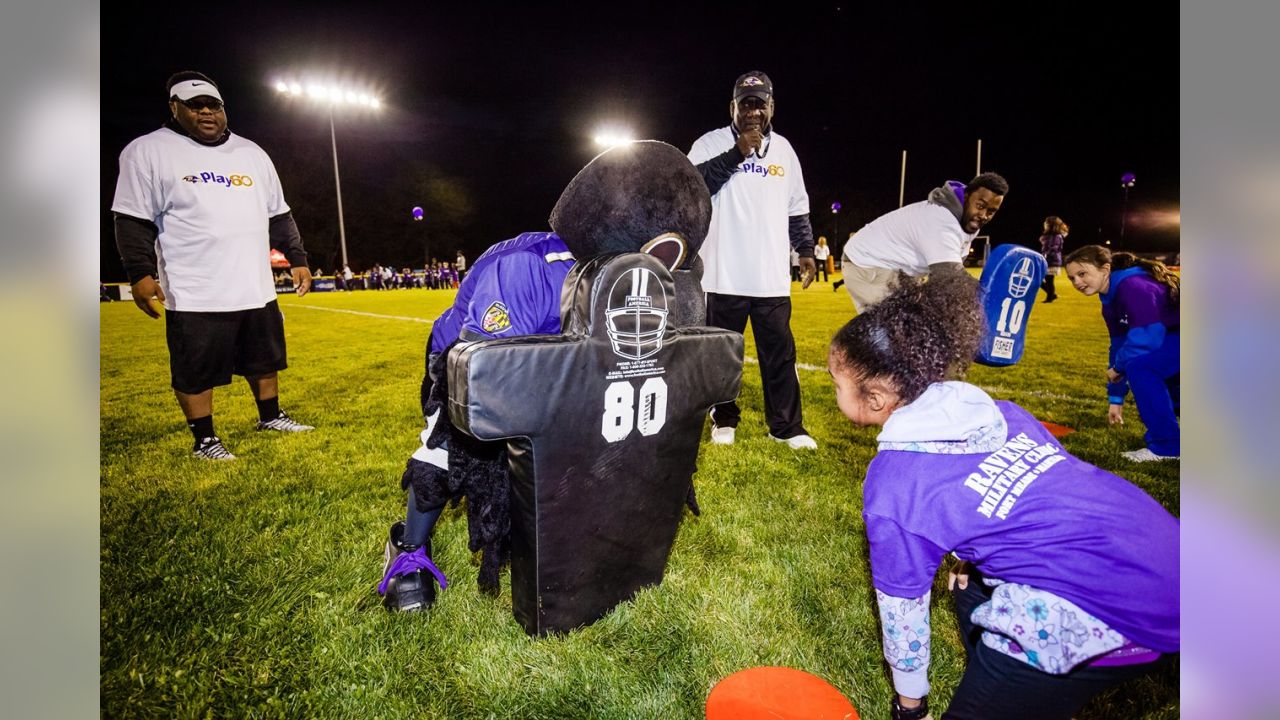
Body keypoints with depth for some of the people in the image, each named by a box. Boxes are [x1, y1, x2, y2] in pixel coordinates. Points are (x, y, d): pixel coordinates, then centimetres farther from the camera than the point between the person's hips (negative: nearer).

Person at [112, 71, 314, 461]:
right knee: (197, 370, 2)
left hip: (257, 289, 5)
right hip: (195, 295, -5)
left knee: (265, 358, 16)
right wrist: (141, 273, -12)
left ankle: (270, 416, 34)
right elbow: (133, 221, -4)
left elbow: (279, 215, 17)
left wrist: (297, 259, 11)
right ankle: (204, 439, 17)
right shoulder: (147, 151, -1)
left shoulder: (252, 153, 14)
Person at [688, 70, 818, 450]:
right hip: (725, 275, -3)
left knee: (780, 353, 6)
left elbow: (797, 207, 18)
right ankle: (724, 419, 24)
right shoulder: (713, 143, -1)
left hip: (772, 277, 3)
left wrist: (806, 250, 14)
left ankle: (786, 426, 18)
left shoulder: (783, 149, 13)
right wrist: (737, 153, -19)